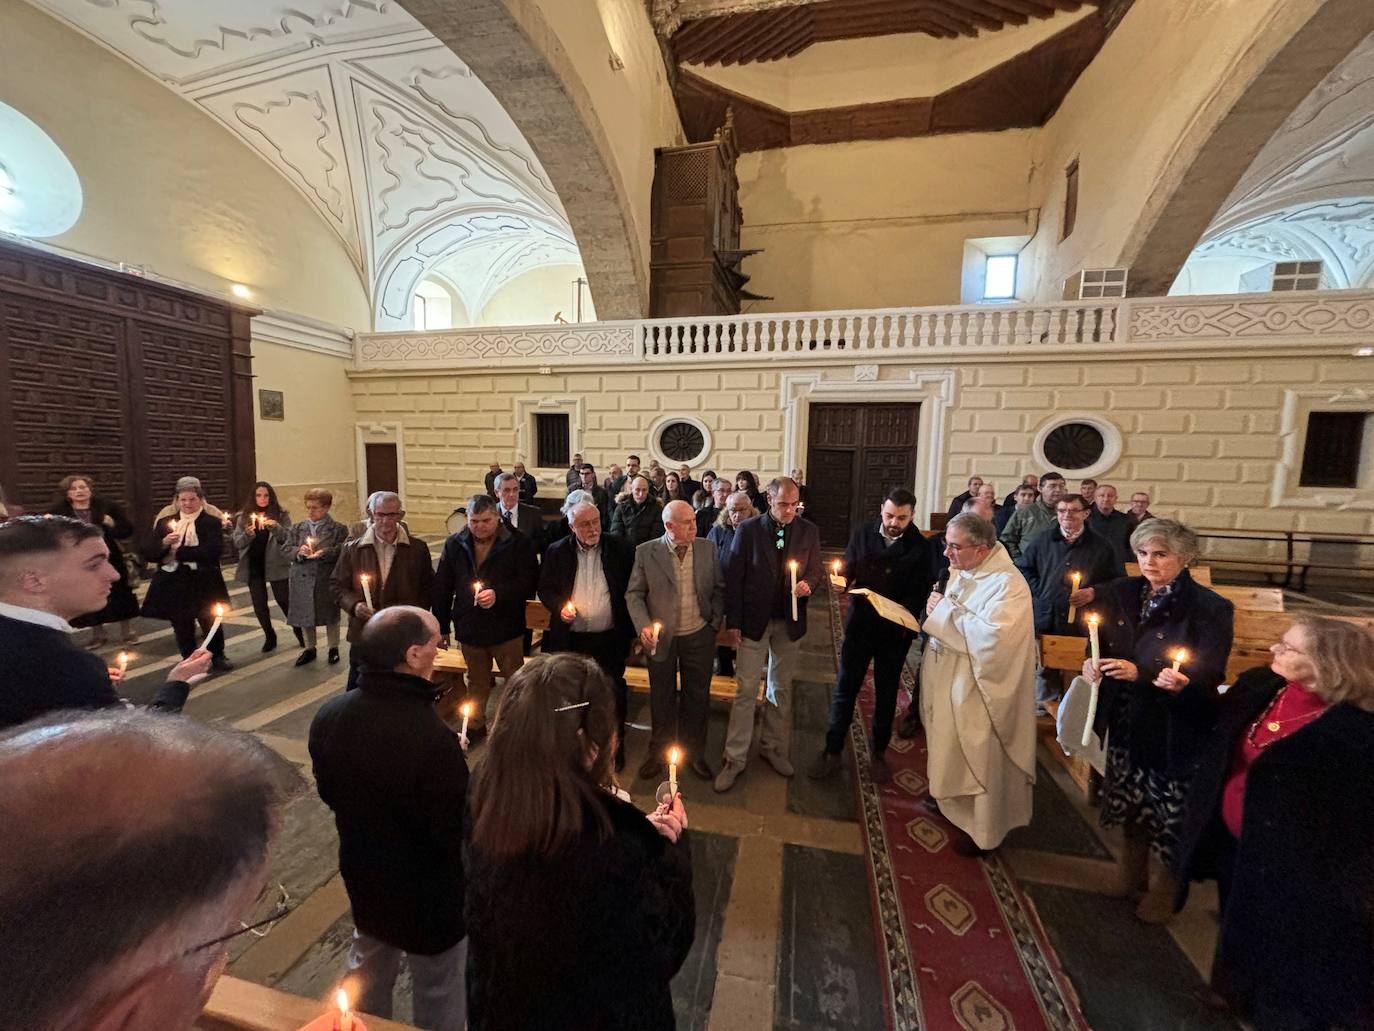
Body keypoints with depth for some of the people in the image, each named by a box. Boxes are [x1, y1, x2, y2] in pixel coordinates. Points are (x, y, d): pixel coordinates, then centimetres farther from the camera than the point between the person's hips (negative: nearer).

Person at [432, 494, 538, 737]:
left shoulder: (518, 543, -11)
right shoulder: (454, 545, 1)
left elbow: (529, 583, -14)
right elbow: (442, 588, 6)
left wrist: (498, 594, -27)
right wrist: (441, 626, 6)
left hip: (507, 628, -3)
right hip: (470, 628, 4)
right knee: (477, 683, 21)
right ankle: (475, 727, 39)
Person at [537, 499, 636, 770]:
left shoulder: (621, 549, -5)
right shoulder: (556, 552, -1)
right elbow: (545, 589, 6)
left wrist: (631, 631, -4)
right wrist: (559, 607, -14)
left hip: (610, 639, -1)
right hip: (571, 639, 1)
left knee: (613, 695, 12)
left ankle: (614, 747, 34)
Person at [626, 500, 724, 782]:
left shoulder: (708, 549, -5)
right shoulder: (645, 552, -10)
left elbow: (719, 588, 5)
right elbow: (634, 594, -6)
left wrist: (715, 622, -1)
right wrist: (644, 626, -19)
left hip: (699, 636, 1)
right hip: (661, 638, -1)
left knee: (697, 697, 15)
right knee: (662, 699, 16)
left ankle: (694, 752, 37)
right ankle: (659, 753, 38)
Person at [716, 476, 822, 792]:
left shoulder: (809, 531, -1)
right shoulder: (748, 529, -8)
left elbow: (816, 569, 9)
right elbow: (733, 576, -6)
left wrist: (808, 583, -16)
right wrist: (733, 622, -8)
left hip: (790, 622, 3)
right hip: (754, 621, -3)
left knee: (781, 689, 16)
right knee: (745, 690, 3)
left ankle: (773, 748, 35)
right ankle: (735, 759, 16)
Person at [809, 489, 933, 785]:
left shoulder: (920, 547, -8)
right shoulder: (862, 534, -3)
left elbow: (921, 592, -10)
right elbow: (848, 569, 2)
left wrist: (905, 608, -29)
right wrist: (841, 582, -19)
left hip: (895, 630, 0)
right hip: (860, 624, 1)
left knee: (886, 694, 16)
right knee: (845, 689, 6)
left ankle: (878, 754, 35)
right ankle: (832, 752, 21)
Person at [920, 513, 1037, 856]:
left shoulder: (1008, 583, -23)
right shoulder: (961, 572, 2)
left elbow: (991, 636, -33)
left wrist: (945, 610, -24)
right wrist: (937, 610, -6)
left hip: (977, 688, -8)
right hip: (948, 678, 8)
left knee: (977, 757, 9)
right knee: (949, 749, 23)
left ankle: (981, 830, 29)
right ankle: (950, 803, 44)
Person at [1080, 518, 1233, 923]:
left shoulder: (1209, 608, -15)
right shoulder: (1122, 593, 0)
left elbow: (1208, 678, -17)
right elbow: (1103, 645, 9)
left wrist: (1140, 674, -28)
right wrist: (1094, 665, -12)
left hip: (1173, 731, -4)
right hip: (1124, 722, 5)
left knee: (1169, 811, 9)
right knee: (1129, 798, 20)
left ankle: (1164, 888, 35)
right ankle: (1132, 871, 44)